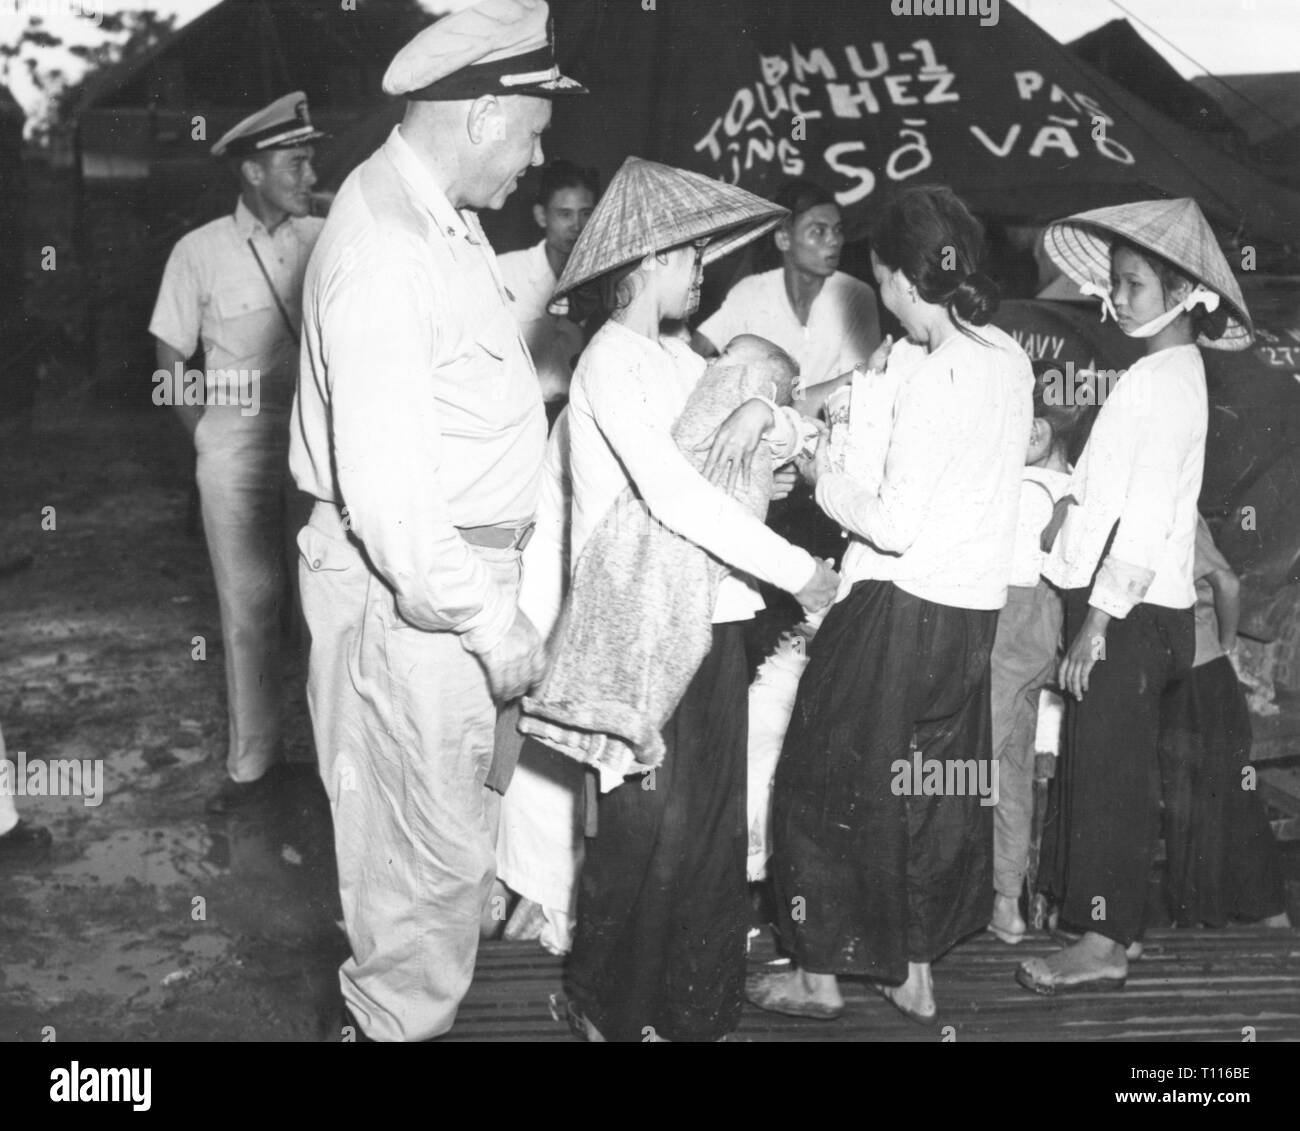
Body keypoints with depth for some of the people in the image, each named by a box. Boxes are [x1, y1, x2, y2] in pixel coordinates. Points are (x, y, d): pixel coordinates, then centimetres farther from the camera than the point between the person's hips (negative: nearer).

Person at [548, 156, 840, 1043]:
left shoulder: (678, 360, 16)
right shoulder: (613, 360, -10)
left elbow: (807, 440, 18)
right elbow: (676, 495, -22)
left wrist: (763, 412, -6)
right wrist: (798, 572, -19)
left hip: (709, 619, 8)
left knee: (714, 820, 11)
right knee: (648, 828, -2)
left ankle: (698, 1009, 23)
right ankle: (609, 1010, 16)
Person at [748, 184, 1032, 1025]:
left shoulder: (934, 375, -20)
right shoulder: (1009, 359, 6)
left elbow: (896, 525, -20)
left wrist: (826, 482, -4)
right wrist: (856, 455, 8)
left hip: (901, 609, -8)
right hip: (973, 609, 8)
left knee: (832, 782, 8)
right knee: (935, 789, 18)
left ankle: (819, 975, 19)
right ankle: (916, 972, 29)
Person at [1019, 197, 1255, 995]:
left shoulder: (1164, 378, -15)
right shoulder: (1169, 372, 15)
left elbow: (1147, 516, -21)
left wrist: (1097, 622, -20)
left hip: (1131, 609, -9)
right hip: (1136, 605, 9)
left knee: (1110, 771, -4)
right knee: (1114, 767, 15)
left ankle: (1104, 944, 3)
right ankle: (1111, 919, 24)